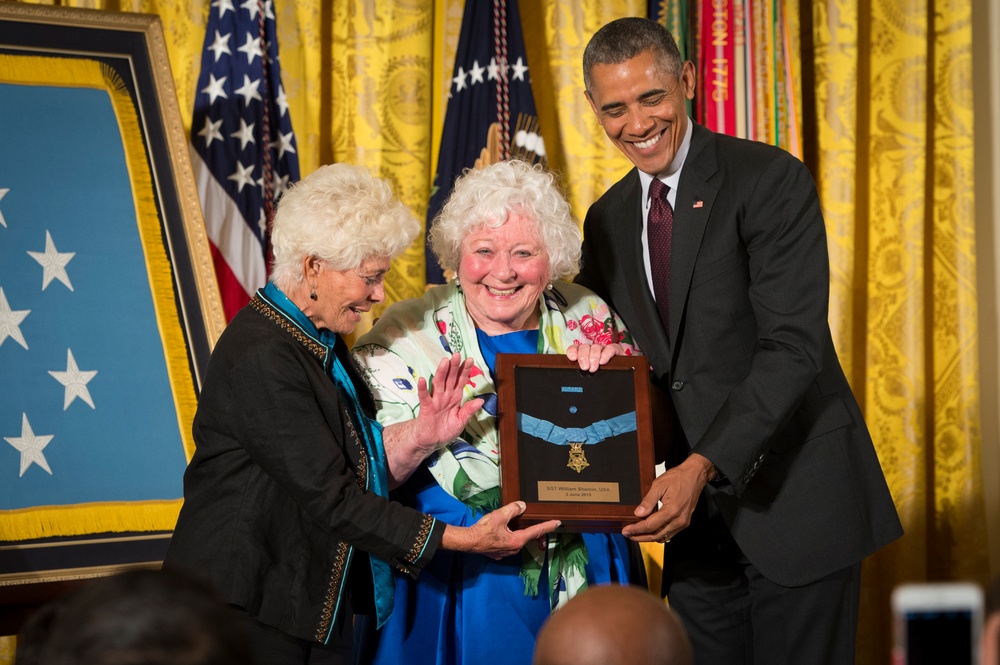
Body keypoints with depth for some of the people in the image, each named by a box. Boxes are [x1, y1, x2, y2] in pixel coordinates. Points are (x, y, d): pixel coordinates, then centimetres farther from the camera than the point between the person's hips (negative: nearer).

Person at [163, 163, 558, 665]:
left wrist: (417, 437, -12)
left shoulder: (319, 337, 9)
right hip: (250, 613, -8)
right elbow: (330, 498, -22)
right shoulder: (260, 358, -20)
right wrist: (462, 539, -21)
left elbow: (359, 460, 7)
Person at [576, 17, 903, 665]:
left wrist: (703, 465, -28)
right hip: (695, 513, 6)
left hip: (792, 496, -5)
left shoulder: (772, 181, -10)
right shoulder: (607, 219, 10)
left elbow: (794, 345, -18)